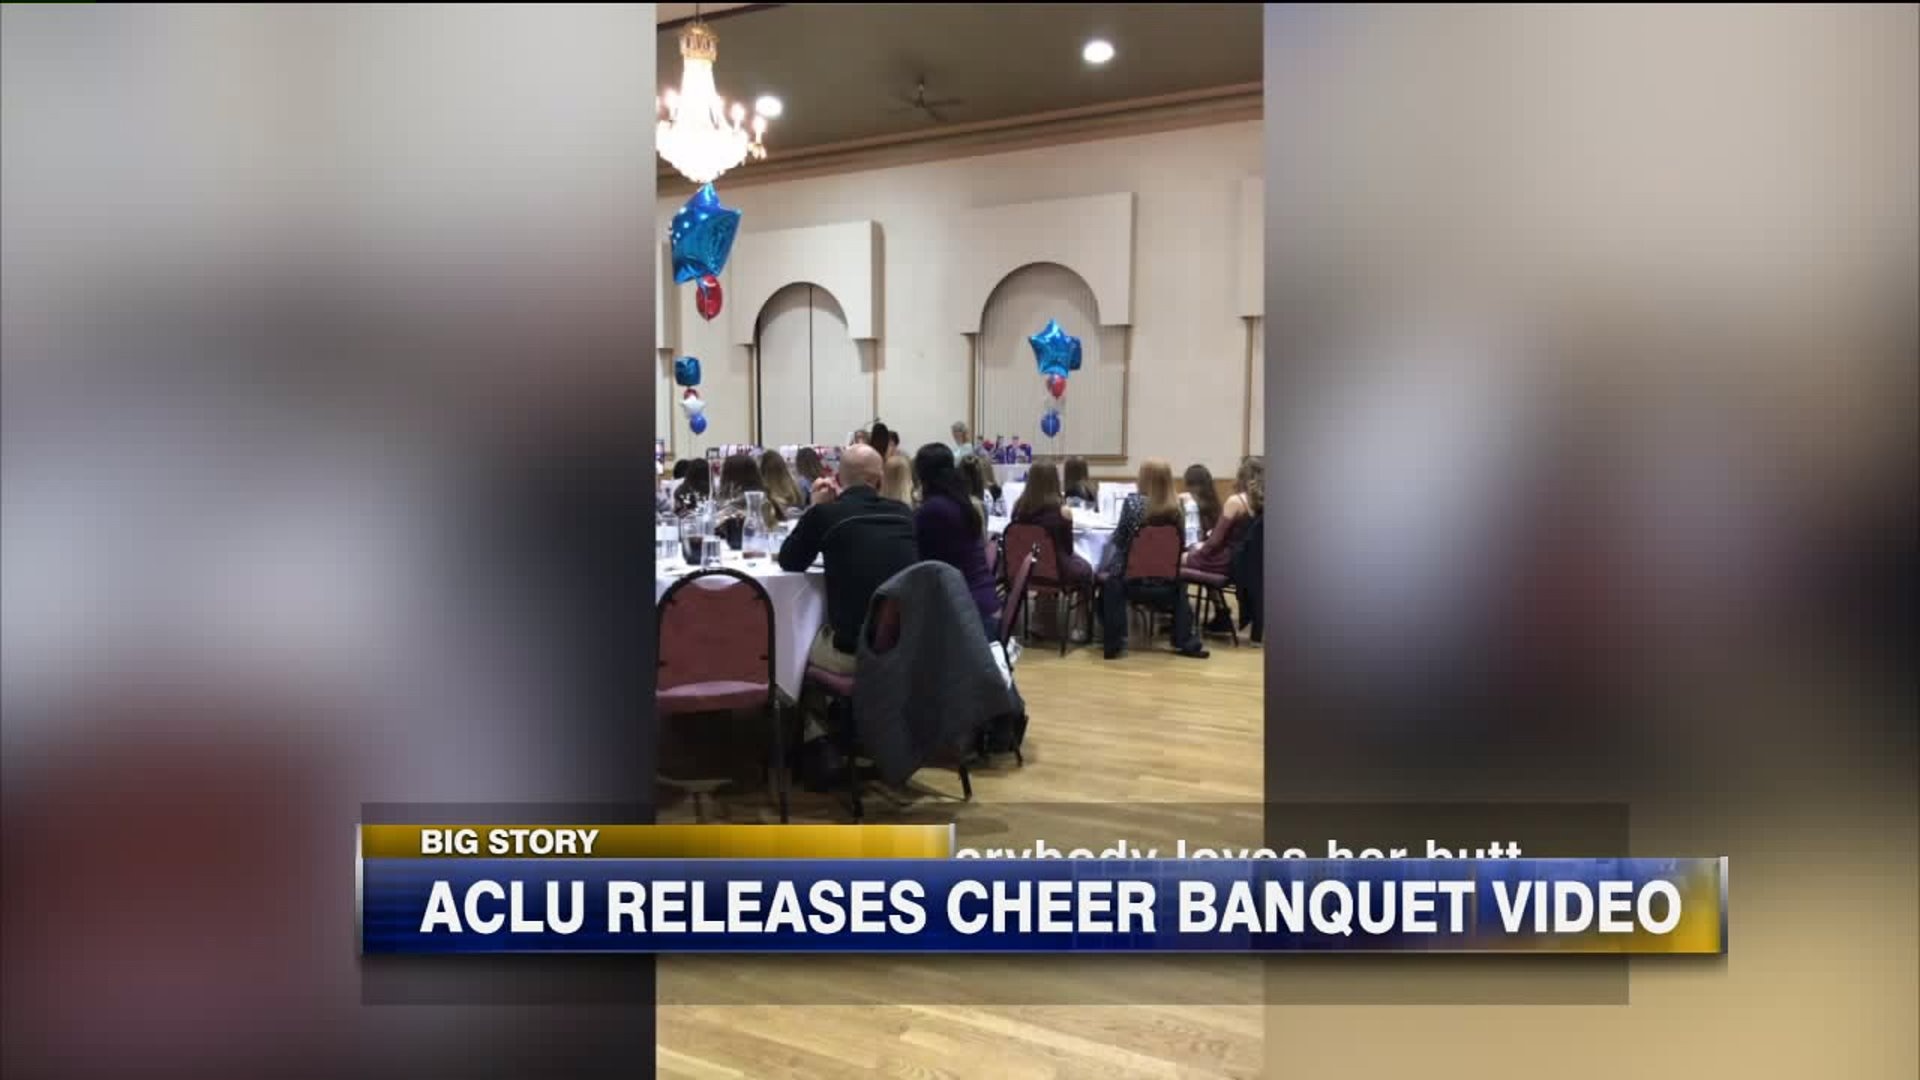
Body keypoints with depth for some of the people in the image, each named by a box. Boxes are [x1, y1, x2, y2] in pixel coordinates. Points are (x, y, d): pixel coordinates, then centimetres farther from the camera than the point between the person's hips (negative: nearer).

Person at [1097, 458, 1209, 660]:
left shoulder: (1133, 502, -12)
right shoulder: (1177, 508, -4)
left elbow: (1118, 540, -2)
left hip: (1134, 581, -3)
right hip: (1165, 584, 4)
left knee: (1106, 578, 24)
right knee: (1179, 586, 34)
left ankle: (1115, 641, 16)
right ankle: (1186, 642, 27)